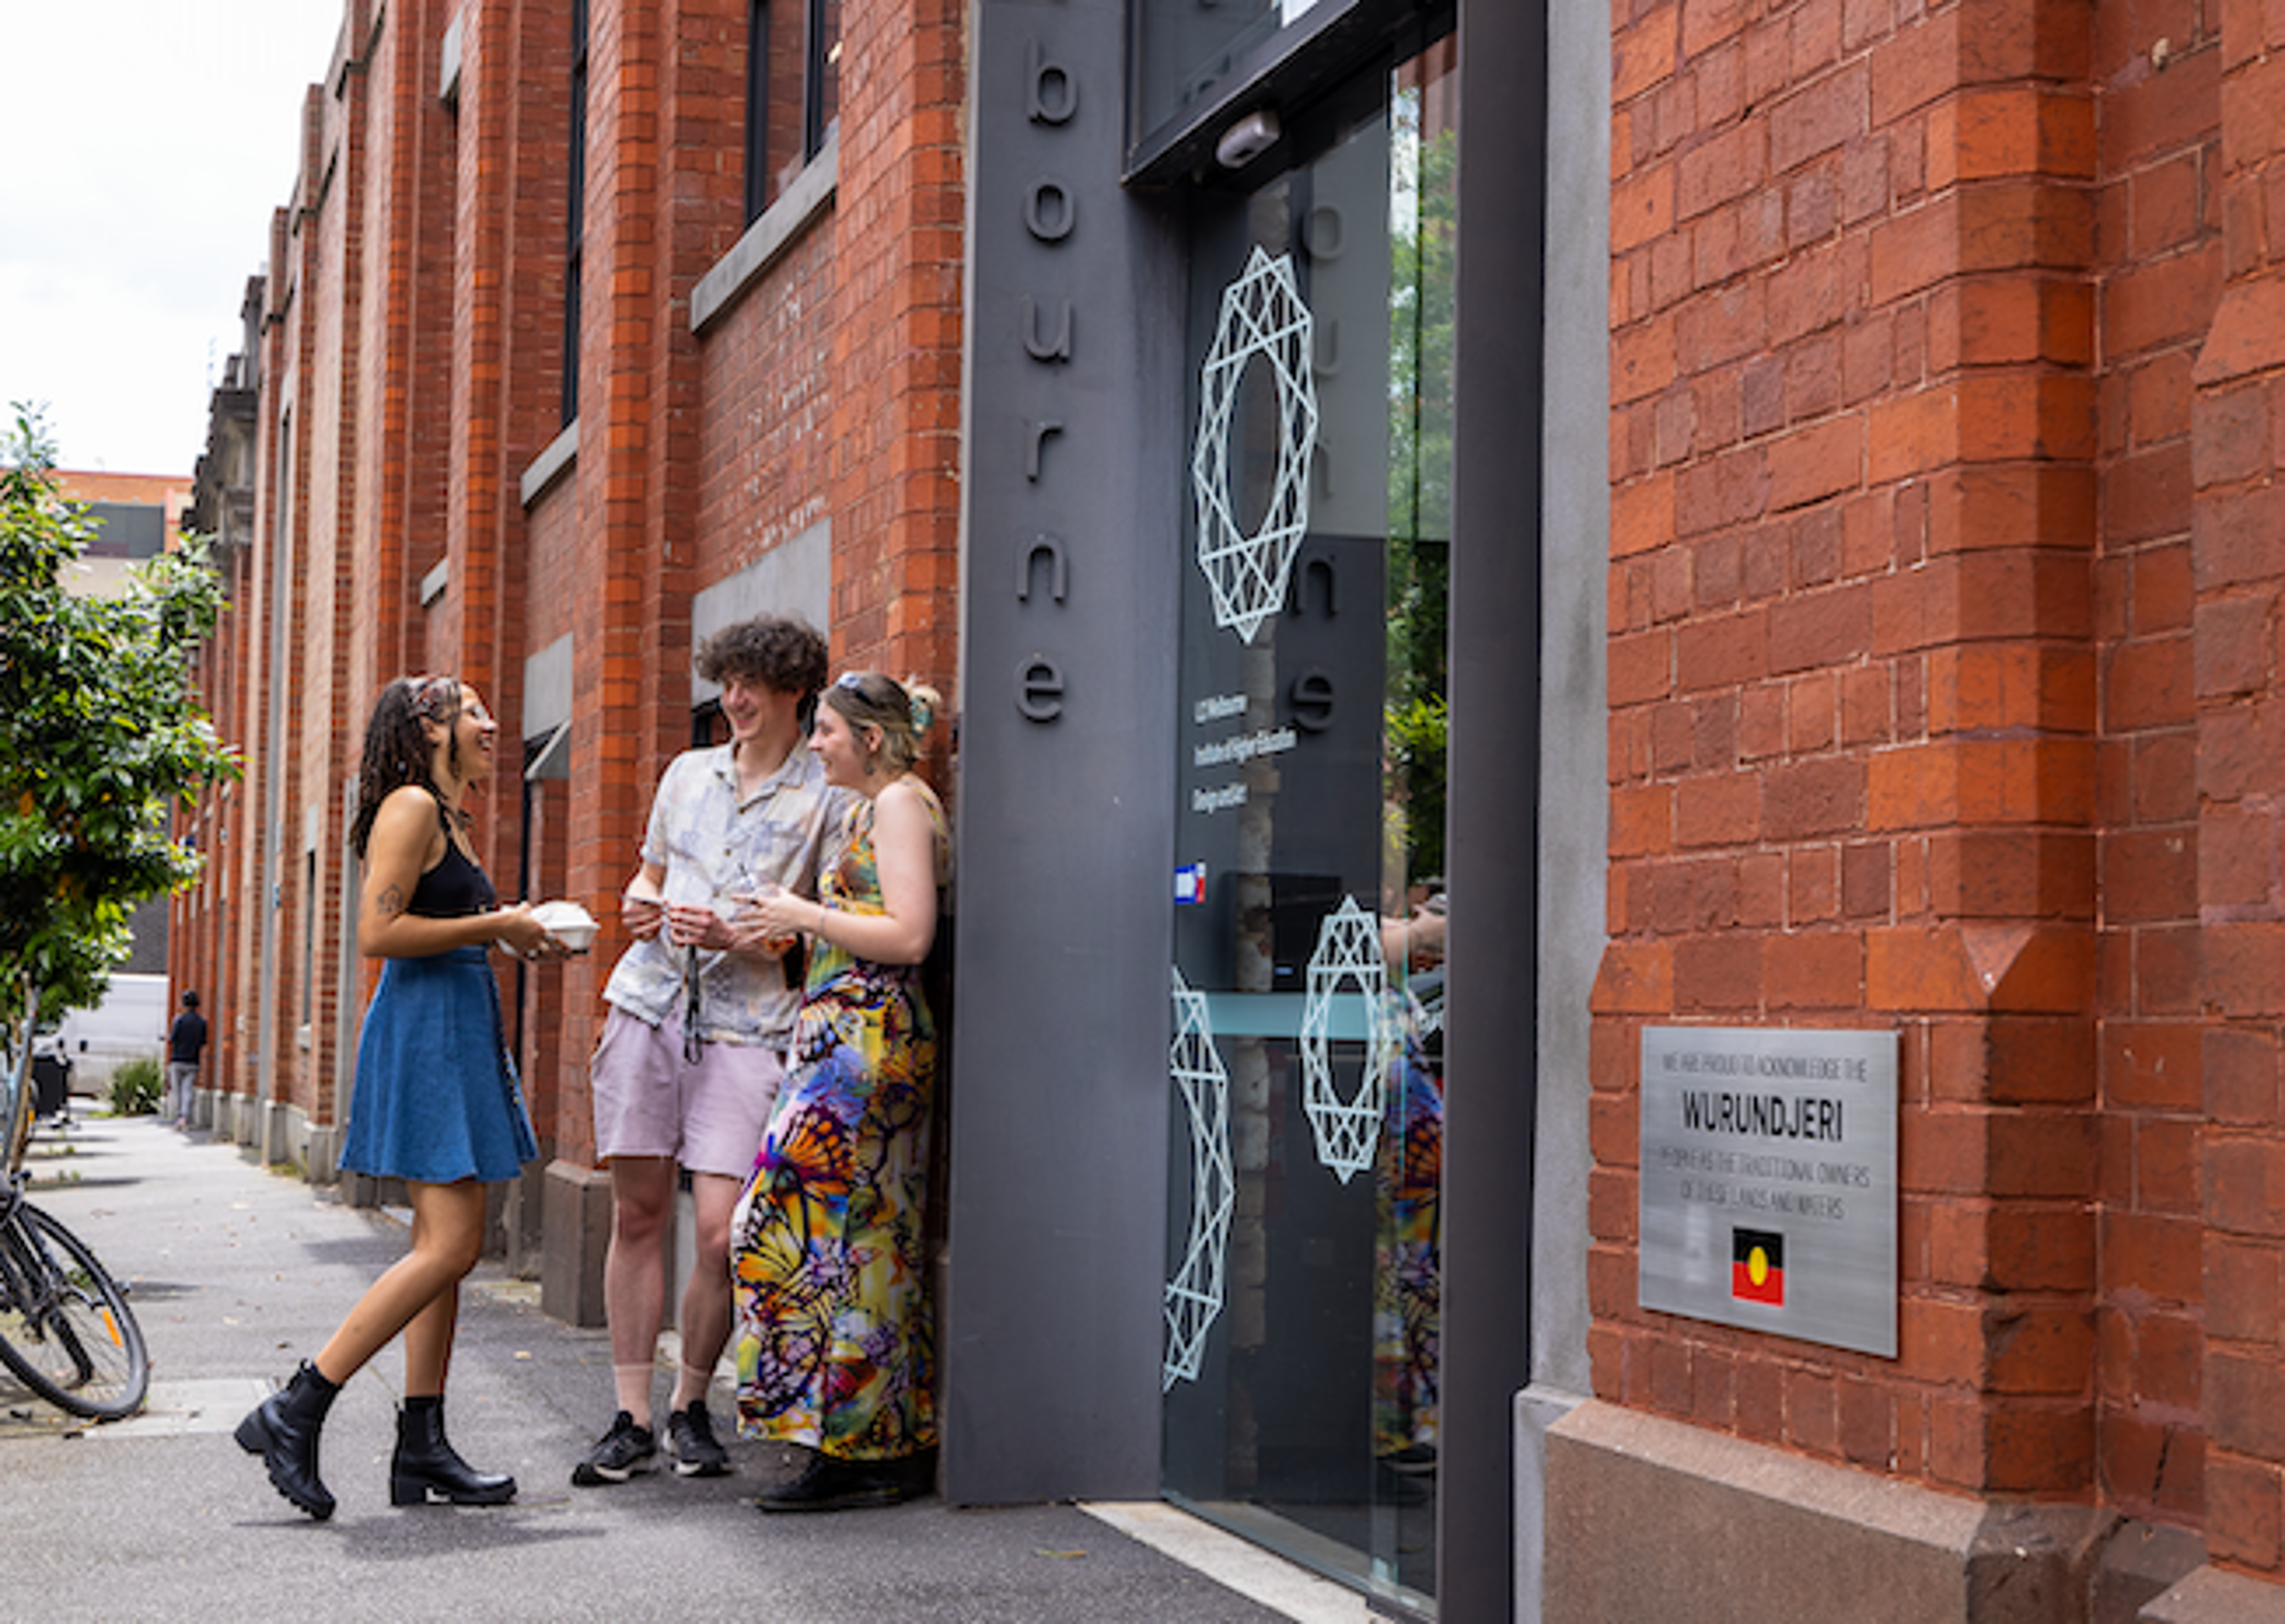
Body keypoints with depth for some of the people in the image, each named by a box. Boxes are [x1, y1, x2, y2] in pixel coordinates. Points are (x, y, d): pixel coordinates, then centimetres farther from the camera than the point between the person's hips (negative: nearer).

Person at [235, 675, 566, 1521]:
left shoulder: (449, 817, 20)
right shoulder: (410, 807, -10)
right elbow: (380, 932, -18)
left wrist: (517, 936, 13)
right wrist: (496, 925, -12)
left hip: (462, 1026, 10)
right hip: (425, 1028, -10)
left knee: (446, 1246, 7)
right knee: (449, 1246, -14)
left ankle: (422, 1447, 8)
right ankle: (293, 1413, -12)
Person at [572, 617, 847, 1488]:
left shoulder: (827, 801, 0)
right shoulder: (688, 773, 15)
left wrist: (733, 937, -13)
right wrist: (639, 907, 4)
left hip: (745, 1025, -4)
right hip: (651, 1002, 4)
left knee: (719, 1231, -9)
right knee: (638, 1214, 3)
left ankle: (691, 1405, 12)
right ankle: (632, 1417, 10)